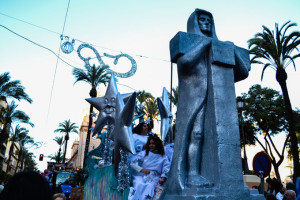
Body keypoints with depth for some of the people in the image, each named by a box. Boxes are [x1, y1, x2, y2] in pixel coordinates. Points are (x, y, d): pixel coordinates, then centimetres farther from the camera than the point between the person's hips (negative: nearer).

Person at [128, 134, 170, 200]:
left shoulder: (163, 157, 17)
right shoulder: (143, 153, 17)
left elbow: (166, 170, 7)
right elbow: (133, 163, 8)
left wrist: (163, 178, -14)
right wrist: (142, 170, -9)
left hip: (154, 178, -1)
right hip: (141, 175, 1)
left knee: (150, 186, -34)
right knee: (139, 185, -32)